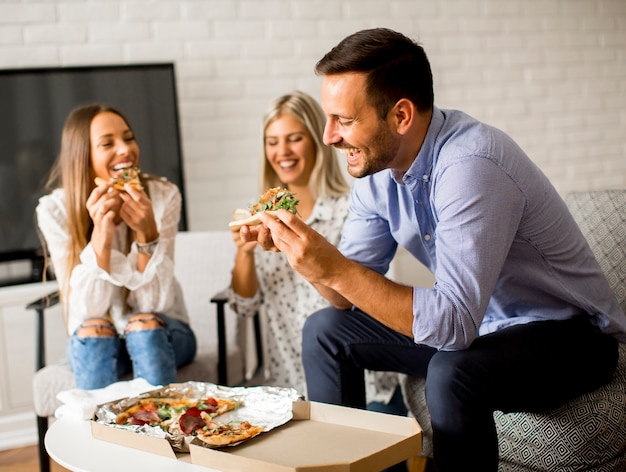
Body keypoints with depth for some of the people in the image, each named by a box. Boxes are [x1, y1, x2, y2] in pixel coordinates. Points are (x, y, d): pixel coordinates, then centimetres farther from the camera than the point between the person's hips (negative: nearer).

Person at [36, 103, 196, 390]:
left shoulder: (164, 197, -14)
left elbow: (153, 304, -18)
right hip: (95, 342, 0)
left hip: (160, 334, 0)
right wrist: (101, 235, -34)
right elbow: (88, 311, -20)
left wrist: (147, 234, -33)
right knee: (93, 328, -32)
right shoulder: (55, 210, -13)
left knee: (144, 323, -31)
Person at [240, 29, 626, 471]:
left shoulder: (469, 165, -31)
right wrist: (300, 248, -17)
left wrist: (335, 269, -39)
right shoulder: (377, 166, -5)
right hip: (478, 323, 8)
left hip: (570, 334, -8)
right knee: (325, 330, 4)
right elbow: (350, 298, 0)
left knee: (452, 372, -37)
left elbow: (454, 324, -37)